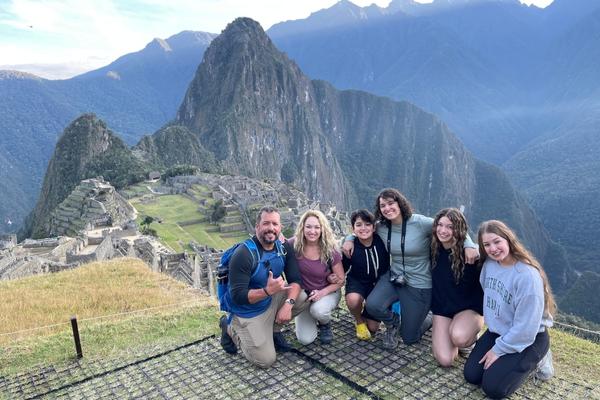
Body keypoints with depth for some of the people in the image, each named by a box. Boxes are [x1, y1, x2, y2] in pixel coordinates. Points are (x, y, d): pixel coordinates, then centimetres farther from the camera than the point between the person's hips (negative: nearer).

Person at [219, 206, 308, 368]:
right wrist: (268, 290, -40)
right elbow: (238, 296, -27)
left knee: (303, 297, -15)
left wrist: (288, 303, -27)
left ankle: (274, 329, 10)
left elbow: (296, 280, -9)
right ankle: (231, 329, 14)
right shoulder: (243, 254, -26)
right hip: (249, 311, -6)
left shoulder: (284, 248, -7)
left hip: (273, 300, 6)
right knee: (266, 360, -8)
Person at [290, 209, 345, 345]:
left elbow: (340, 280, -9)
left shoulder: (330, 251, -18)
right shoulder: (294, 244, -17)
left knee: (318, 310, -36)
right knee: (305, 339, -9)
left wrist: (322, 292, -24)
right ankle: (312, 318, 24)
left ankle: (325, 324, 2)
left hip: (328, 292, -1)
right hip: (304, 293, 1)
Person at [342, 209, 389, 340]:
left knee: (372, 328, 3)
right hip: (358, 282, -1)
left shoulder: (381, 241, -21)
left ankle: (367, 314, 39)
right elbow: (343, 269, -7)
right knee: (353, 300, -37)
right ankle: (359, 321, -1)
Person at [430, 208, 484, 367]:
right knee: (445, 360, -13)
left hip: (469, 308, -3)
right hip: (441, 308, 3)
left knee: (458, 337, -36)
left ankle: (471, 335, 2)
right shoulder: (433, 248, -7)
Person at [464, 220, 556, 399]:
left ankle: (536, 360, 9)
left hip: (528, 339, -7)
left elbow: (525, 327, -25)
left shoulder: (527, 275, -29)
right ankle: (507, 359, 20)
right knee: (471, 375, 0)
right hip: (497, 331, 7)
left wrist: (498, 350, -16)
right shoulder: (489, 264, -7)